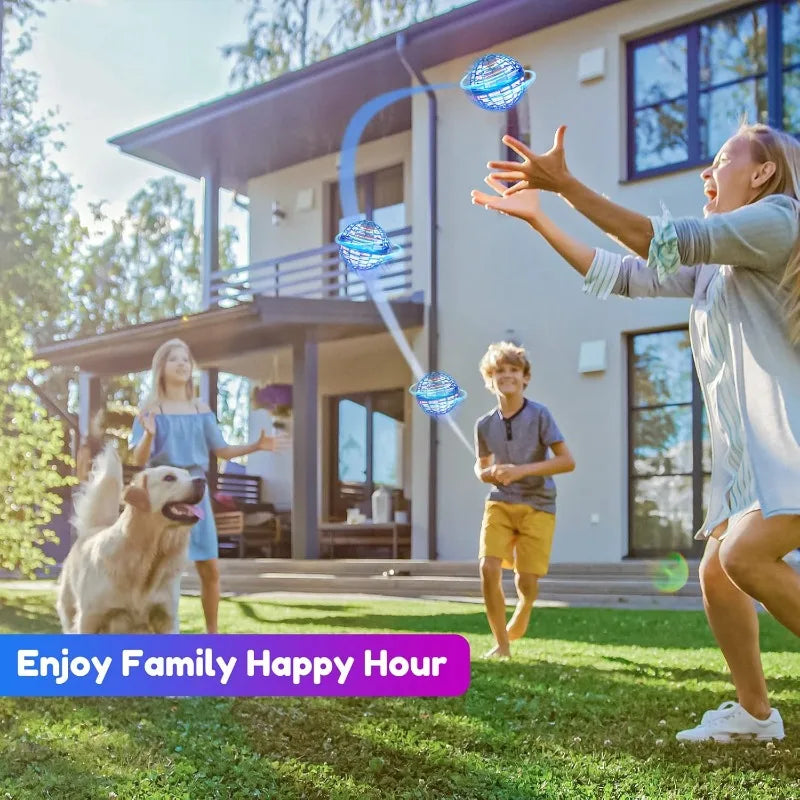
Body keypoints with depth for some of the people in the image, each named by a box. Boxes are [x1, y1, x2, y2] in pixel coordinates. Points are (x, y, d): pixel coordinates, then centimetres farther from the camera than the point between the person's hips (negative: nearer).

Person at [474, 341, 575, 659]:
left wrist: (522, 470, -22)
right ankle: (501, 643, 1)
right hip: (500, 503, 3)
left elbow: (567, 461, -13)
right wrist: (489, 474, -8)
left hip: (537, 505, -2)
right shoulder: (485, 424, 0)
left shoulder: (539, 415, -11)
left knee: (526, 580, -5)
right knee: (488, 567, -16)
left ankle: (522, 610, 34)